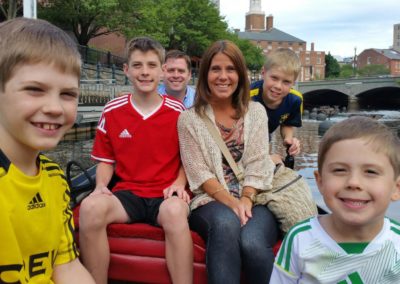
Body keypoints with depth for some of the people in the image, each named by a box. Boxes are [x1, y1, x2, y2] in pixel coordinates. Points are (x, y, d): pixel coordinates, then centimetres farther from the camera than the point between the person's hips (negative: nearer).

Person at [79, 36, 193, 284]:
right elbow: (106, 159, 13)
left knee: (175, 211, -37)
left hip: (166, 194, -1)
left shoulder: (178, 111, 2)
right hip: (127, 193, 2)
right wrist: (101, 185, -5)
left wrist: (180, 183, -8)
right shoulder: (112, 111, 5)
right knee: (91, 207, -30)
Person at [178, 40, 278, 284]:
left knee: (252, 243, -32)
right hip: (212, 202, -1)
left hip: (254, 200, 2)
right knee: (226, 223, -38)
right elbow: (200, 173, -3)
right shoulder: (189, 119, 5)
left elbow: (257, 165, 3)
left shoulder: (256, 112, 11)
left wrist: (246, 200, -13)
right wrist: (232, 203, -16)